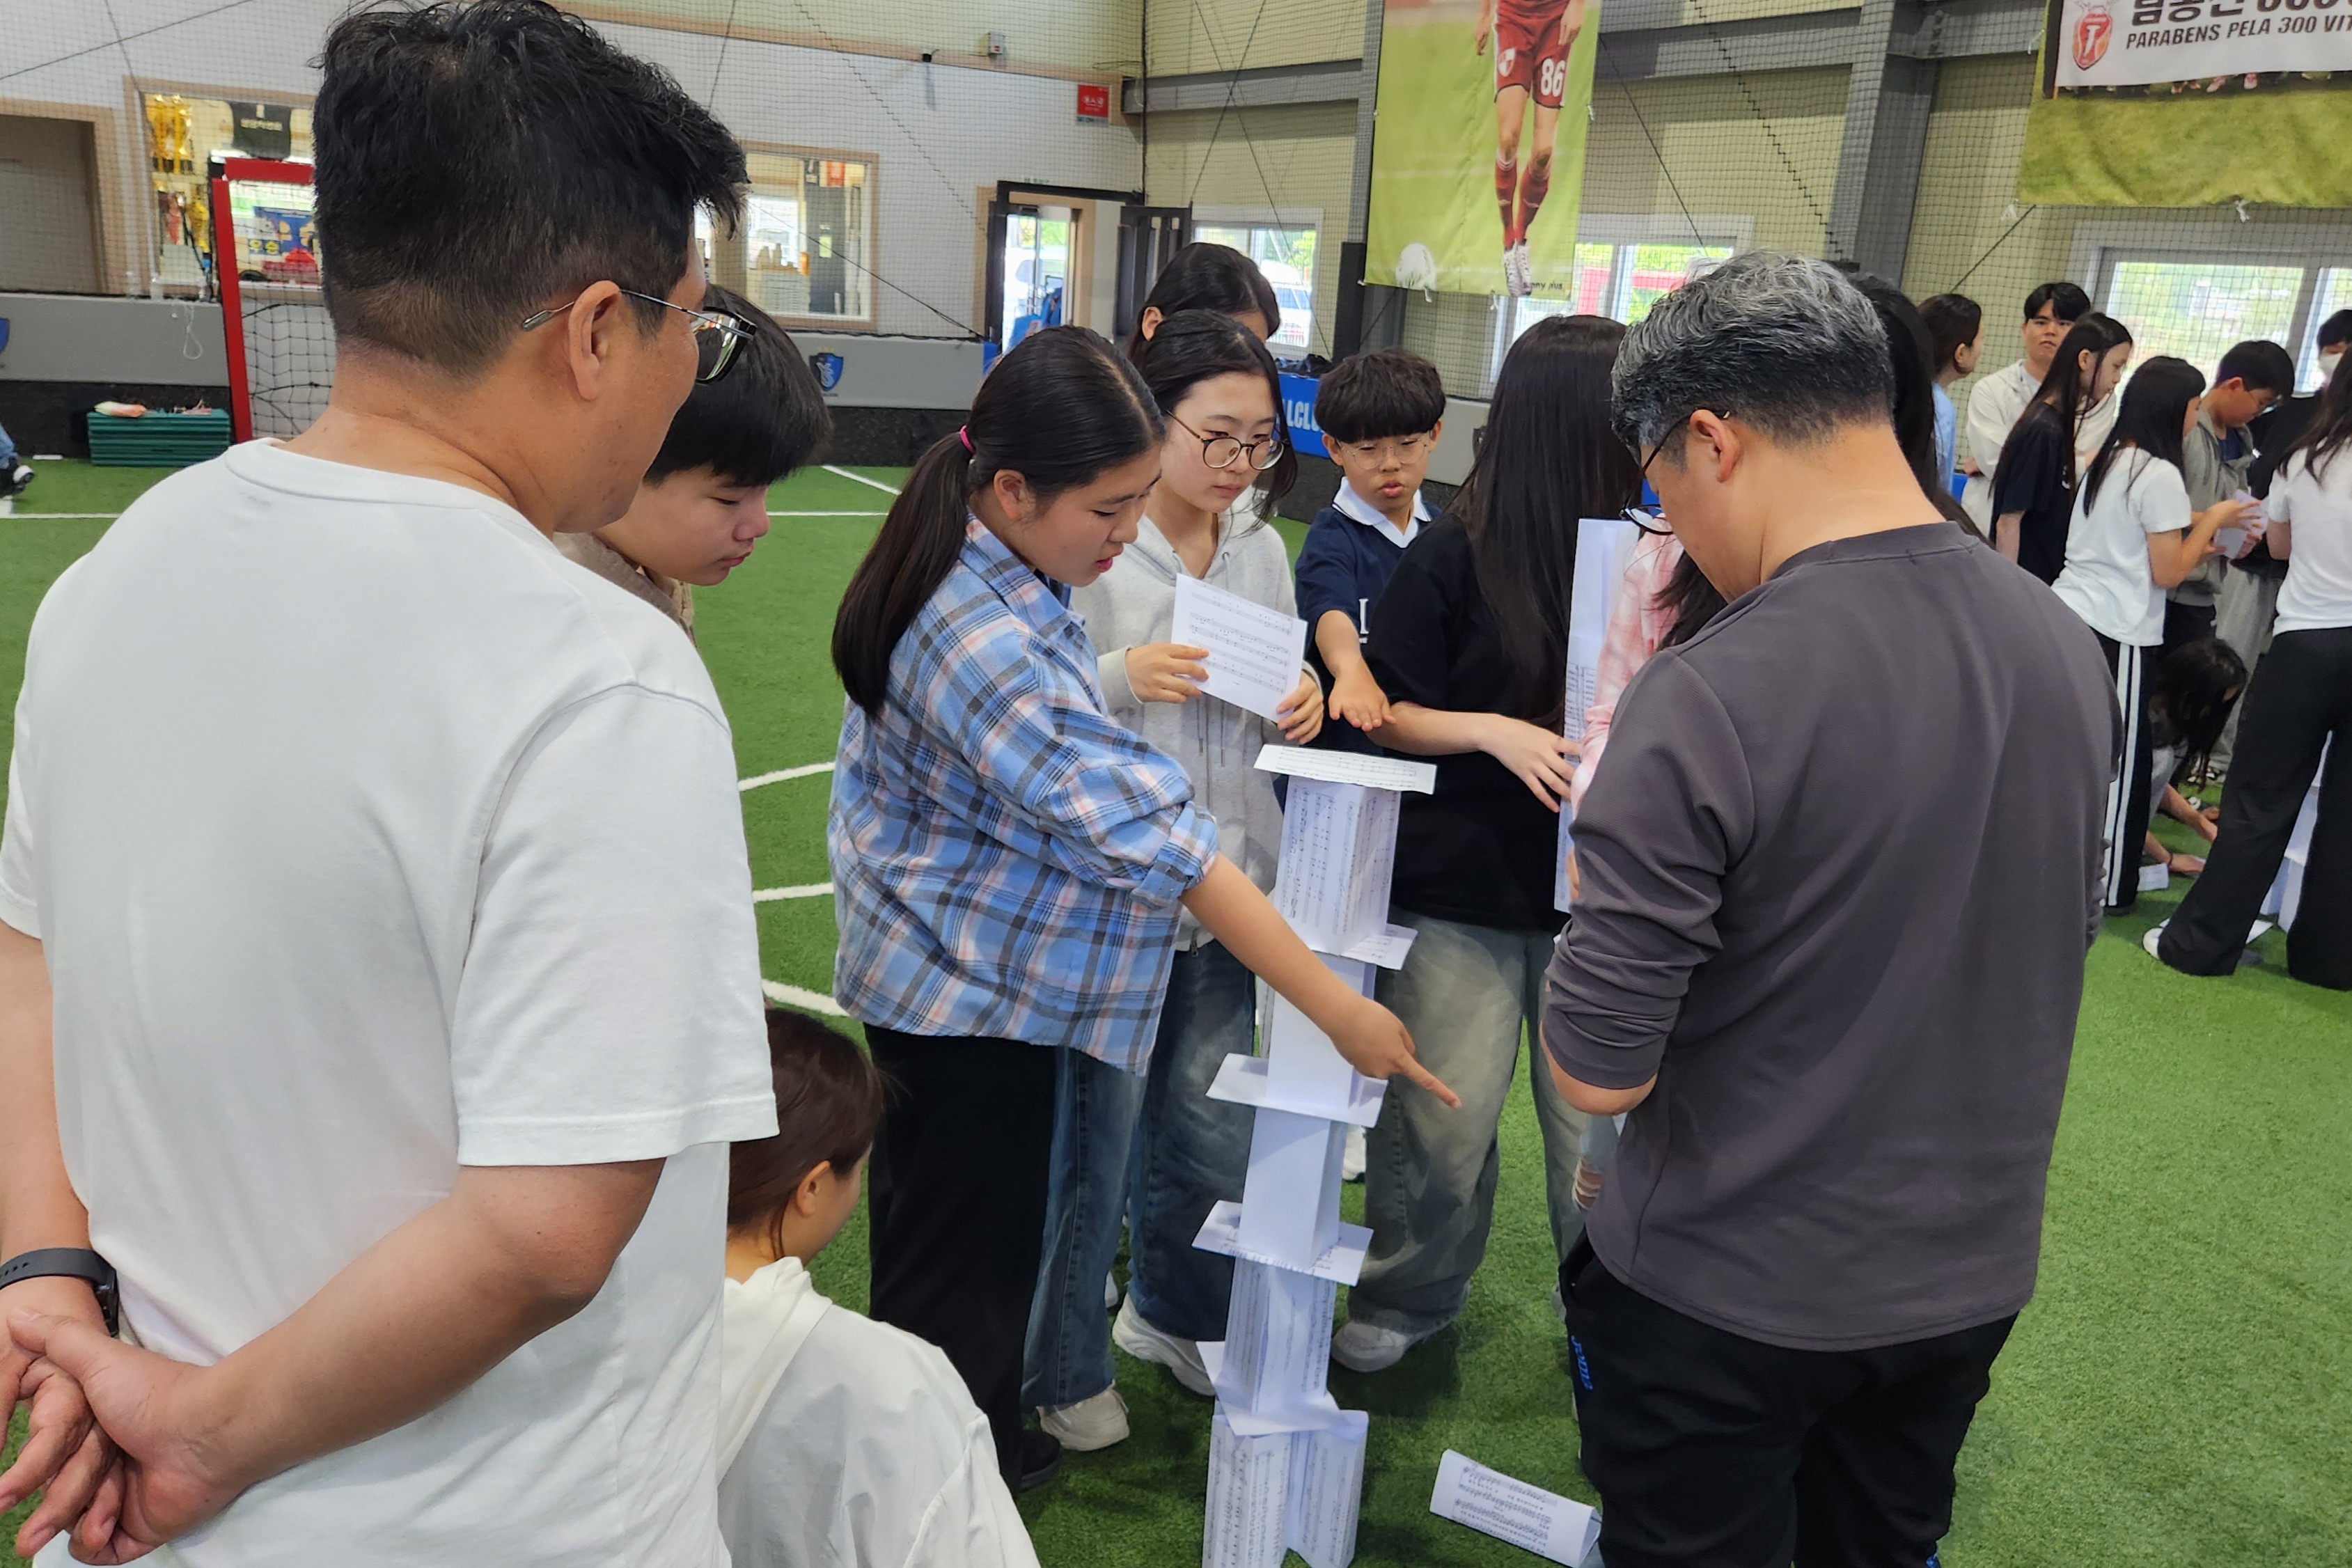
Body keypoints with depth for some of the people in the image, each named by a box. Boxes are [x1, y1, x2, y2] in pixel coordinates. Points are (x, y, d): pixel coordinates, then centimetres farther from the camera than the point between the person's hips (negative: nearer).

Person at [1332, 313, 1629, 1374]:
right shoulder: (1453, 558, -8)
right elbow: (1387, 715, -3)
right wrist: (1495, 730, -18)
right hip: (1461, 887, -2)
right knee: (1442, 1123, 8)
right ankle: (1409, 1299, 34)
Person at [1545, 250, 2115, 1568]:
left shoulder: (1708, 702, -28)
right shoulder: (2070, 648, -6)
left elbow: (1599, 1073, -23)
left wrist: (1629, 872, -6)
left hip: (1728, 1298, -5)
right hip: (1974, 1274, 6)